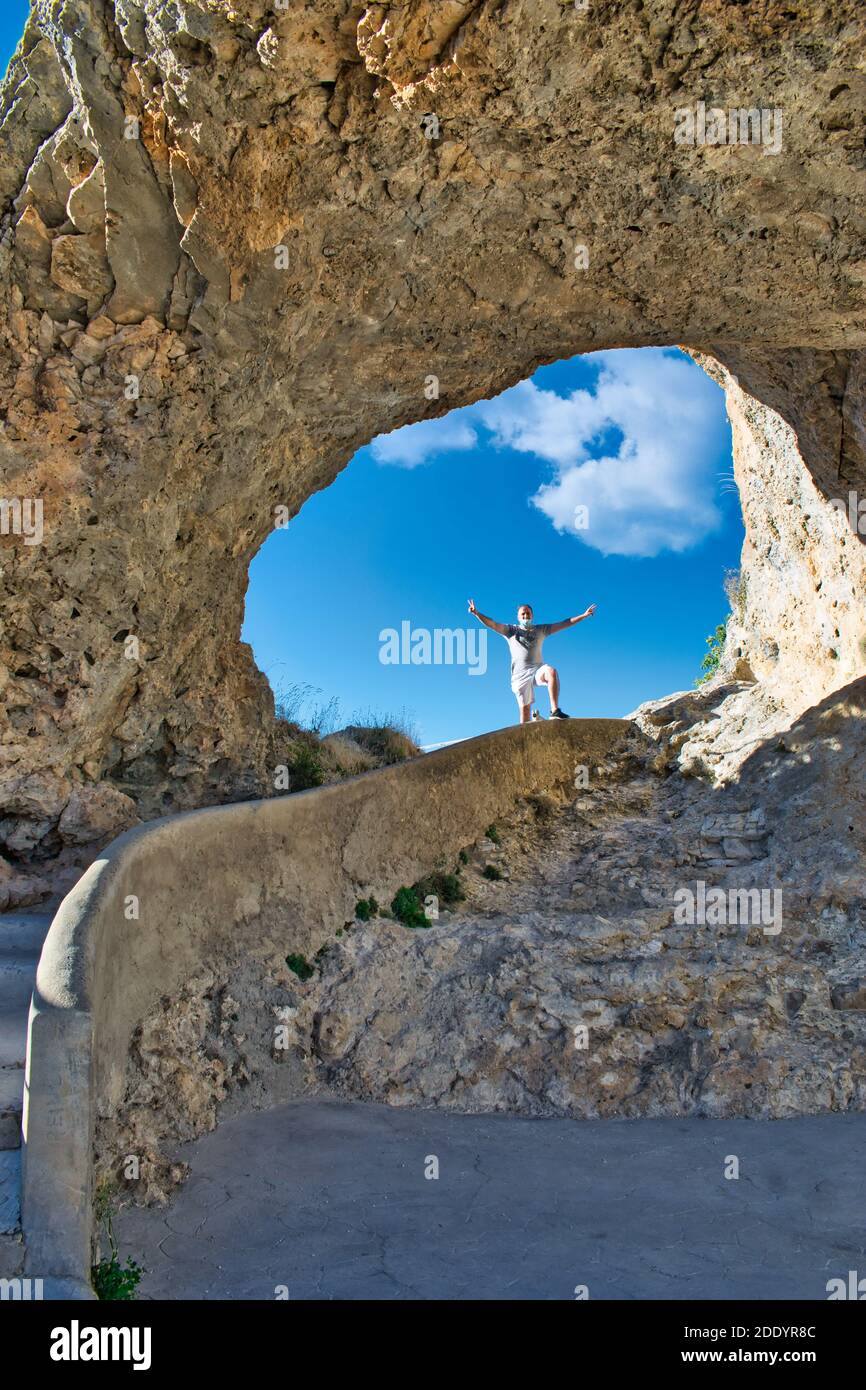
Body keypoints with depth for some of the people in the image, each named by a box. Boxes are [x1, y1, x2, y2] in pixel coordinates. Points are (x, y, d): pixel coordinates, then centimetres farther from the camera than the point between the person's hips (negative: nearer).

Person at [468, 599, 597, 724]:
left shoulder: (541, 629, 15)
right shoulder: (511, 630, 11)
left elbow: (564, 624, 14)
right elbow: (493, 624, -3)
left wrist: (584, 615, 8)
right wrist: (477, 613, -18)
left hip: (538, 668, 0)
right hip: (520, 674, 0)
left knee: (552, 671, -34)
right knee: (524, 708, -3)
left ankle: (555, 711, -39)